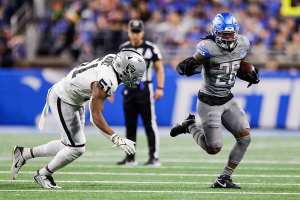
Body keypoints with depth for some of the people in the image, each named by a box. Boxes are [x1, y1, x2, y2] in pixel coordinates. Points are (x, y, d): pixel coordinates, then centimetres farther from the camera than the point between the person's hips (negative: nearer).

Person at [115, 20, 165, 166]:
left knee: (150, 125, -6)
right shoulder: (123, 49, 9)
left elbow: (159, 69, -1)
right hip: (128, 90, 5)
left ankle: (154, 158, -6)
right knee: (130, 125, 9)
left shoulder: (151, 48, -4)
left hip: (145, 90, -5)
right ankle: (130, 158, 15)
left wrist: (160, 88, -11)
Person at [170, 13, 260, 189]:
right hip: (209, 103, -6)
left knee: (245, 137, -7)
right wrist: (188, 66, -45)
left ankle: (224, 179, 6)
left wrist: (250, 75, -4)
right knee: (214, 149, -3)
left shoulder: (242, 45, -4)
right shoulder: (209, 49, -23)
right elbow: (181, 67, -21)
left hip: (228, 101, 6)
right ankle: (189, 126, 26)